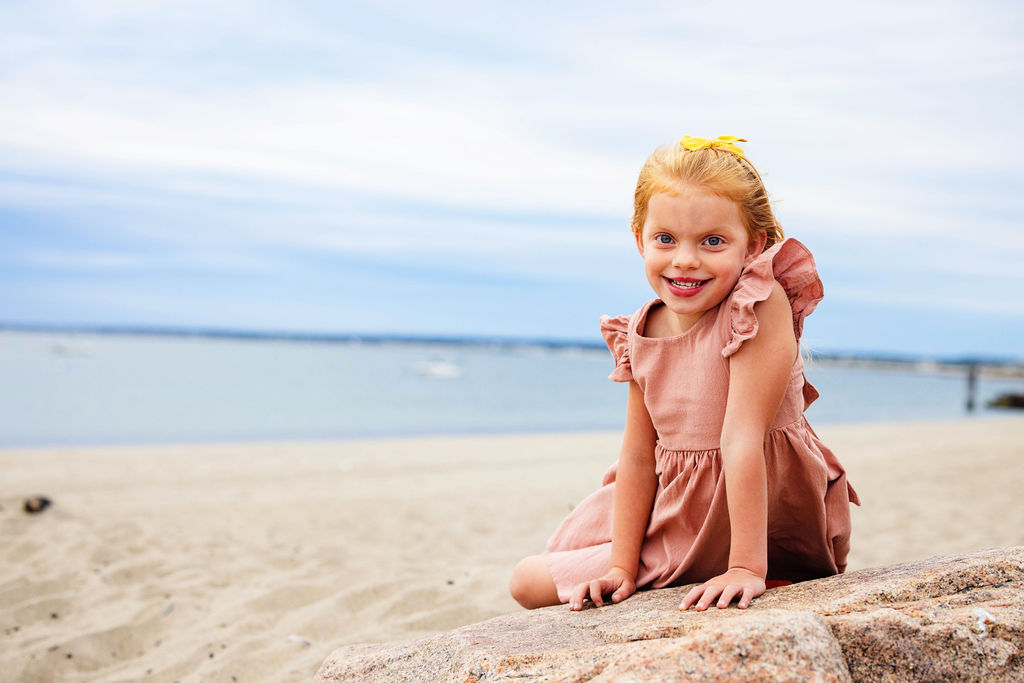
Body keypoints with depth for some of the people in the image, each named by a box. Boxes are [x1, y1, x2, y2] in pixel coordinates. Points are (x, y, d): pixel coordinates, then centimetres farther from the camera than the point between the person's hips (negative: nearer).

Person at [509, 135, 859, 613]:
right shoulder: (644, 333, -3)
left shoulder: (761, 308, -23)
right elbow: (638, 458, -3)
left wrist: (746, 568, -32)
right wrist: (621, 568, -8)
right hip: (674, 509, 7)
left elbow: (742, 437, -31)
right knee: (526, 582, 12)